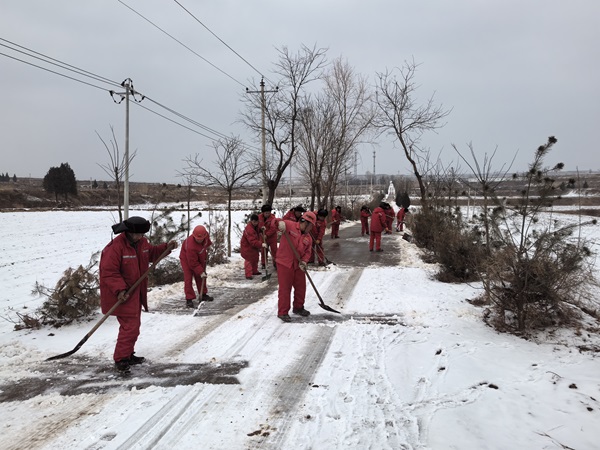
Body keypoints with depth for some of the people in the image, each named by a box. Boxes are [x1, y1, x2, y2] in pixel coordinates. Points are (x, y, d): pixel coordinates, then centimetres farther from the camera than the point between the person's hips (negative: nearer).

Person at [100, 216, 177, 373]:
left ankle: (128, 355, 32)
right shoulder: (115, 247, -24)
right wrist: (120, 289, -32)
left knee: (133, 325, 18)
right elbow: (109, 272, -25)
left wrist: (166, 248, 5)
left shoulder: (141, 242, 3)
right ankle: (120, 360, -2)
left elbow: (151, 253, 21)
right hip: (122, 295, -9)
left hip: (135, 292, 9)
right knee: (130, 326, -12)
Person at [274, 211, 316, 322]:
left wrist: (304, 262, -11)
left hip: (298, 265, 7)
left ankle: (298, 308, 36)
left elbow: (307, 252, 8)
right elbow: (275, 222, -11)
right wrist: (280, 222, -35)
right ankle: (283, 312, 8)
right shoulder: (290, 225, -8)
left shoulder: (308, 238, 10)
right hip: (284, 264, -7)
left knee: (301, 287, 15)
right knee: (285, 288, -3)